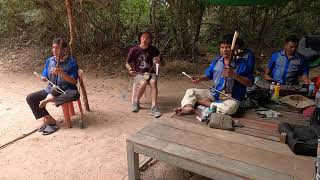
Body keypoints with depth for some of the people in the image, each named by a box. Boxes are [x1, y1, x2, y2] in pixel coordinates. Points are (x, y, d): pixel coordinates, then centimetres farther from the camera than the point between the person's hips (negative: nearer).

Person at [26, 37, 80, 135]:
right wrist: (43, 78, -14)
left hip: (66, 90, -5)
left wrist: (61, 73, -29)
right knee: (30, 98, -10)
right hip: (51, 89, 5)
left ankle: (50, 99, -18)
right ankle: (50, 120, -6)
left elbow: (74, 81, -17)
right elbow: (45, 77, 11)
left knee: (75, 94, -37)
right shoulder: (49, 61, 4)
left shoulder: (71, 62, -11)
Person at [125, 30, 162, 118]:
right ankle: (136, 102, -7)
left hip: (150, 73, 2)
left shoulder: (153, 50, 3)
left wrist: (158, 61, -10)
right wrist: (130, 69, -15)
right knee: (143, 83, -33)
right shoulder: (134, 49, -3)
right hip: (138, 74, -1)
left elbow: (159, 61, 15)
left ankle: (153, 108, -35)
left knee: (153, 82, -32)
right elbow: (127, 63, 7)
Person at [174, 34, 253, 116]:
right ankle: (188, 107, -32)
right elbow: (208, 75, 14)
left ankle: (206, 102, -19)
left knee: (230, 107, -40)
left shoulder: (242, 63, -8)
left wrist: (234, 75, -25)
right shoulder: (216, 60, 6)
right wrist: (199, 79, -6)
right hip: (214, 93, 5)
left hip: (231, 98, -5)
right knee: (190, 91, -1)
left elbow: (249, 83, -11)